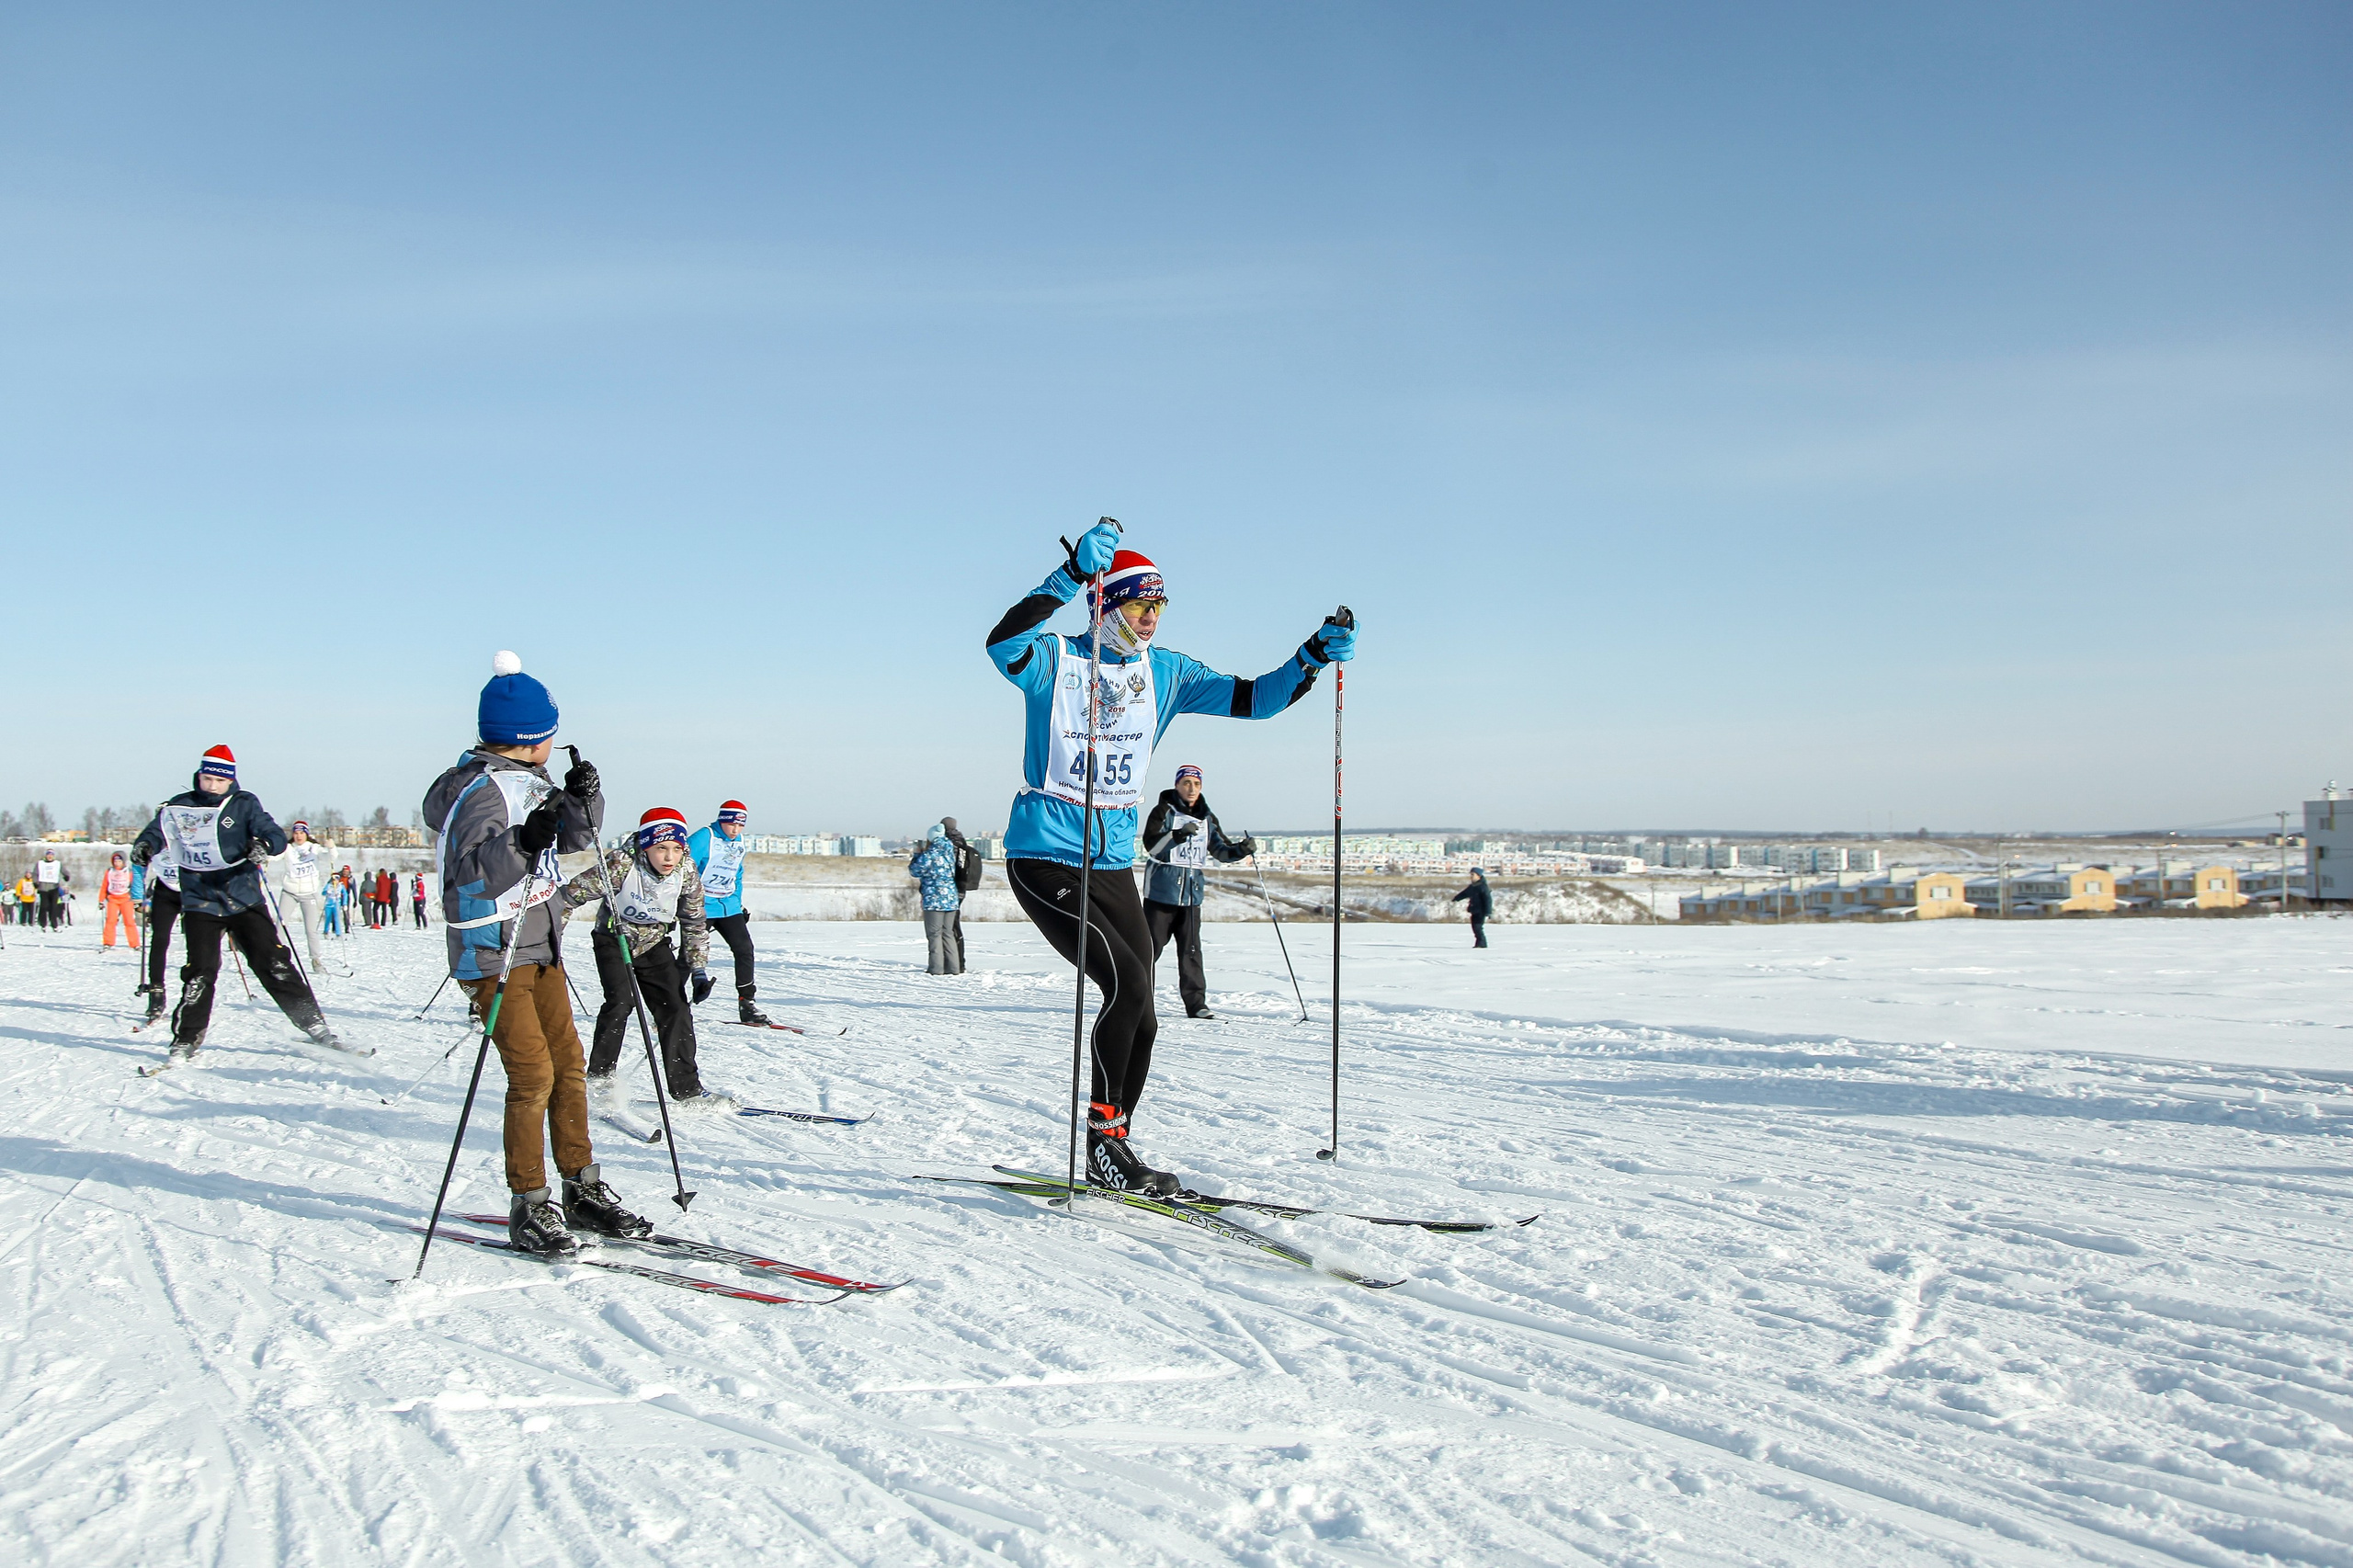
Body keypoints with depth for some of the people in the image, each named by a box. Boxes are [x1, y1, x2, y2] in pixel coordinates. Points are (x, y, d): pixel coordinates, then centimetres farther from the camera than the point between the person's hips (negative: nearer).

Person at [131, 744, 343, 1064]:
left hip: (245, 900, 0)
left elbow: (277, 836, -5)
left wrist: (263, 845, -29)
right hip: (200, 903, 0)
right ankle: (186, 1040, 4)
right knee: (200, 972, -10)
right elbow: (156, 831, 5)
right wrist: (143, 846, -19)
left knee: (273, 965, -3)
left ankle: (313, 1024, 4)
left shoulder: (244, 804, 3)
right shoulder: (180, 808, 7)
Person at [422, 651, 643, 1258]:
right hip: (494, 955, -9)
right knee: (532, 1074, -11)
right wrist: (523, 842, -45)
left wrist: (582, 803, 0)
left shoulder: (530, 783, 10)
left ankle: (582, 1191, 18)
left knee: (568, 1063, 9)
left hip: (541, 949, 9)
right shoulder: (480, 790, -17)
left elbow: (573, 842, 20)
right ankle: (529, 1208, -1)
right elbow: (473, 875, -30)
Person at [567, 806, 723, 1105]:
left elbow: (695, 924, -3)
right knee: (620, 1003, -21)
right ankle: (599, 1076, -4)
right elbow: (572, 893, -20)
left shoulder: (687, 876, -17)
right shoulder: (621, 867, -29)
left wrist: (699, 970, -5)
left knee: (676, 1009, -5)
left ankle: (686, 1088, 3)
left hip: (655, 945, 3)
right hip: (614, 941, -3)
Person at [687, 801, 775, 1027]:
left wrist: (739, 905, 20)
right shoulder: (703, 838, -11)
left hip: (728, 906, 7)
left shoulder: (739, 842, 12)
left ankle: (747, 1004, 6)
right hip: (702, 906, -7)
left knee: (744, 949, -1)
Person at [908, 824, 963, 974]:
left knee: (934, 934, -2)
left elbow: (915, 871, -2)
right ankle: (953, 967, 9)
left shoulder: (928, 855, -10)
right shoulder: (950, 853, 9)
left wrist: (916, 855, 14)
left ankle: (936, 967, -5)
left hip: (934, 900, -6)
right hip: (952, 898, 6)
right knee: (948, 933, 11)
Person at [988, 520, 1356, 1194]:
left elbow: (1253, 699, 7)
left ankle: (1113, 1151, 23)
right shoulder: (1055, 660, -10)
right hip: (1044, 859, -6)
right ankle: (1103, 1140, -5)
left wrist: (1313, 658, -9)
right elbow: (1002, 643, -32)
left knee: (1141, 1019, 5)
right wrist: (1073, 574, -42)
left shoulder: (1166, 673, 7)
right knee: (1126, 984, -21)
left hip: (1113, 865, 6)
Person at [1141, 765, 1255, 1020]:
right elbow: (1151, 845, -16)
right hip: (1161, 891, -4)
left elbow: (1221, 851, 14)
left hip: (1192, 893, 4)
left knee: (1191, 950, 0)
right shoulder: (1164, 812, -3)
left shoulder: (1207, 818, 12)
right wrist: (1178, 835, -30)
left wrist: (1240, 850, -7)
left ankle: (1196, 1003, 2)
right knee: (1150, 947, 1)